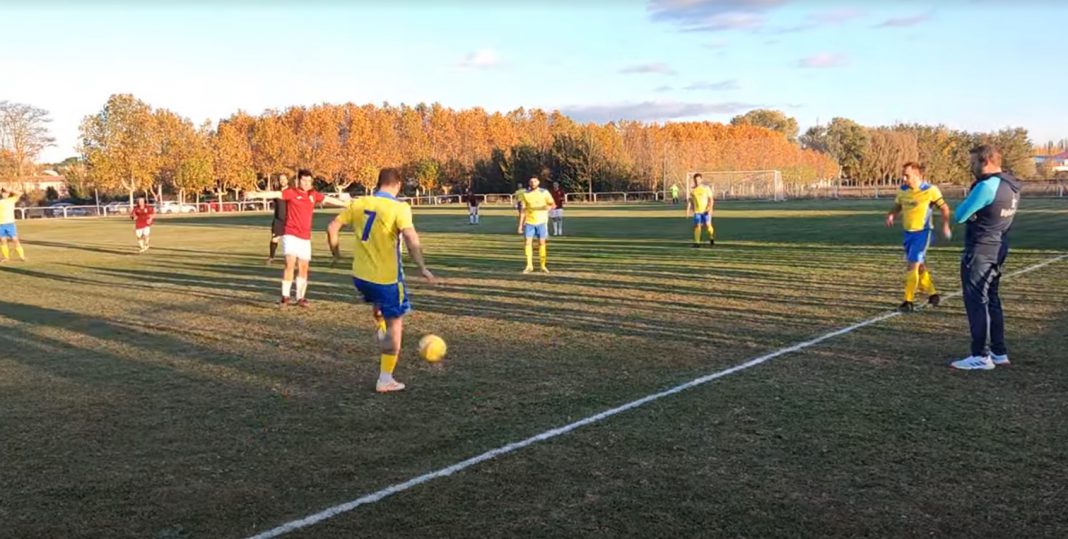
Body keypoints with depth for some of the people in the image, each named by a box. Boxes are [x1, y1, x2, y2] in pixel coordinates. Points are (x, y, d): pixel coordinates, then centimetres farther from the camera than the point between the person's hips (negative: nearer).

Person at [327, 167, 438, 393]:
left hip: (360, 275, 5)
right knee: (394, 323, 8)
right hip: (387, 277, -5)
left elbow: (332, 228, 4)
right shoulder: (399, 207, -12)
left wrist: (335, 252, 20)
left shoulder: (358, 203, 3)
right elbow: (411, 238, -27)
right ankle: (385, 380, 10)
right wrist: (422, 268, -28)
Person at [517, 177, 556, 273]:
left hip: (541, 221, -1)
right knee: (528, 242, -7)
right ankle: (529, 266, 0)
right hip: (529, 222, 1)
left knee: (542, 243, 2)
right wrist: (520, 224, 2)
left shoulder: (544, 192, -1)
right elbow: (523, 210, 6)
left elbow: (553, 204, -2)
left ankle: (543, 265, 12)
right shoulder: (525, 194, 3)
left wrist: (549, 207, -26)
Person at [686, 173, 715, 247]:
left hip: (706, 211, -2)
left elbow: (711, 199, -2)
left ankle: (711, 238, 17)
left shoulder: (706, 188, -1)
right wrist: (688, 210, 0)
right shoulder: (692, 190, 6)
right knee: (697, 226, -5)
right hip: (697, 211, 2)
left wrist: (710, 209, -14)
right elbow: (690, 200, 10)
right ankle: (697, 242, 1)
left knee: (707, 225, -10)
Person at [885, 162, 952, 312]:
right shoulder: (902, 190, 1)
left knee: (912, 265, -11)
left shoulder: (930, 190, -13)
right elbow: (897, 206, 14)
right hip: (908, 232, 6)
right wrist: (891, 215, -7)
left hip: (922, 232, -6)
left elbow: (944, 208, -4)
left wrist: (945, 225, -13)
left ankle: (908, 301, -5)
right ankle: (933, 294, 32)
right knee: (919, 266, 15)